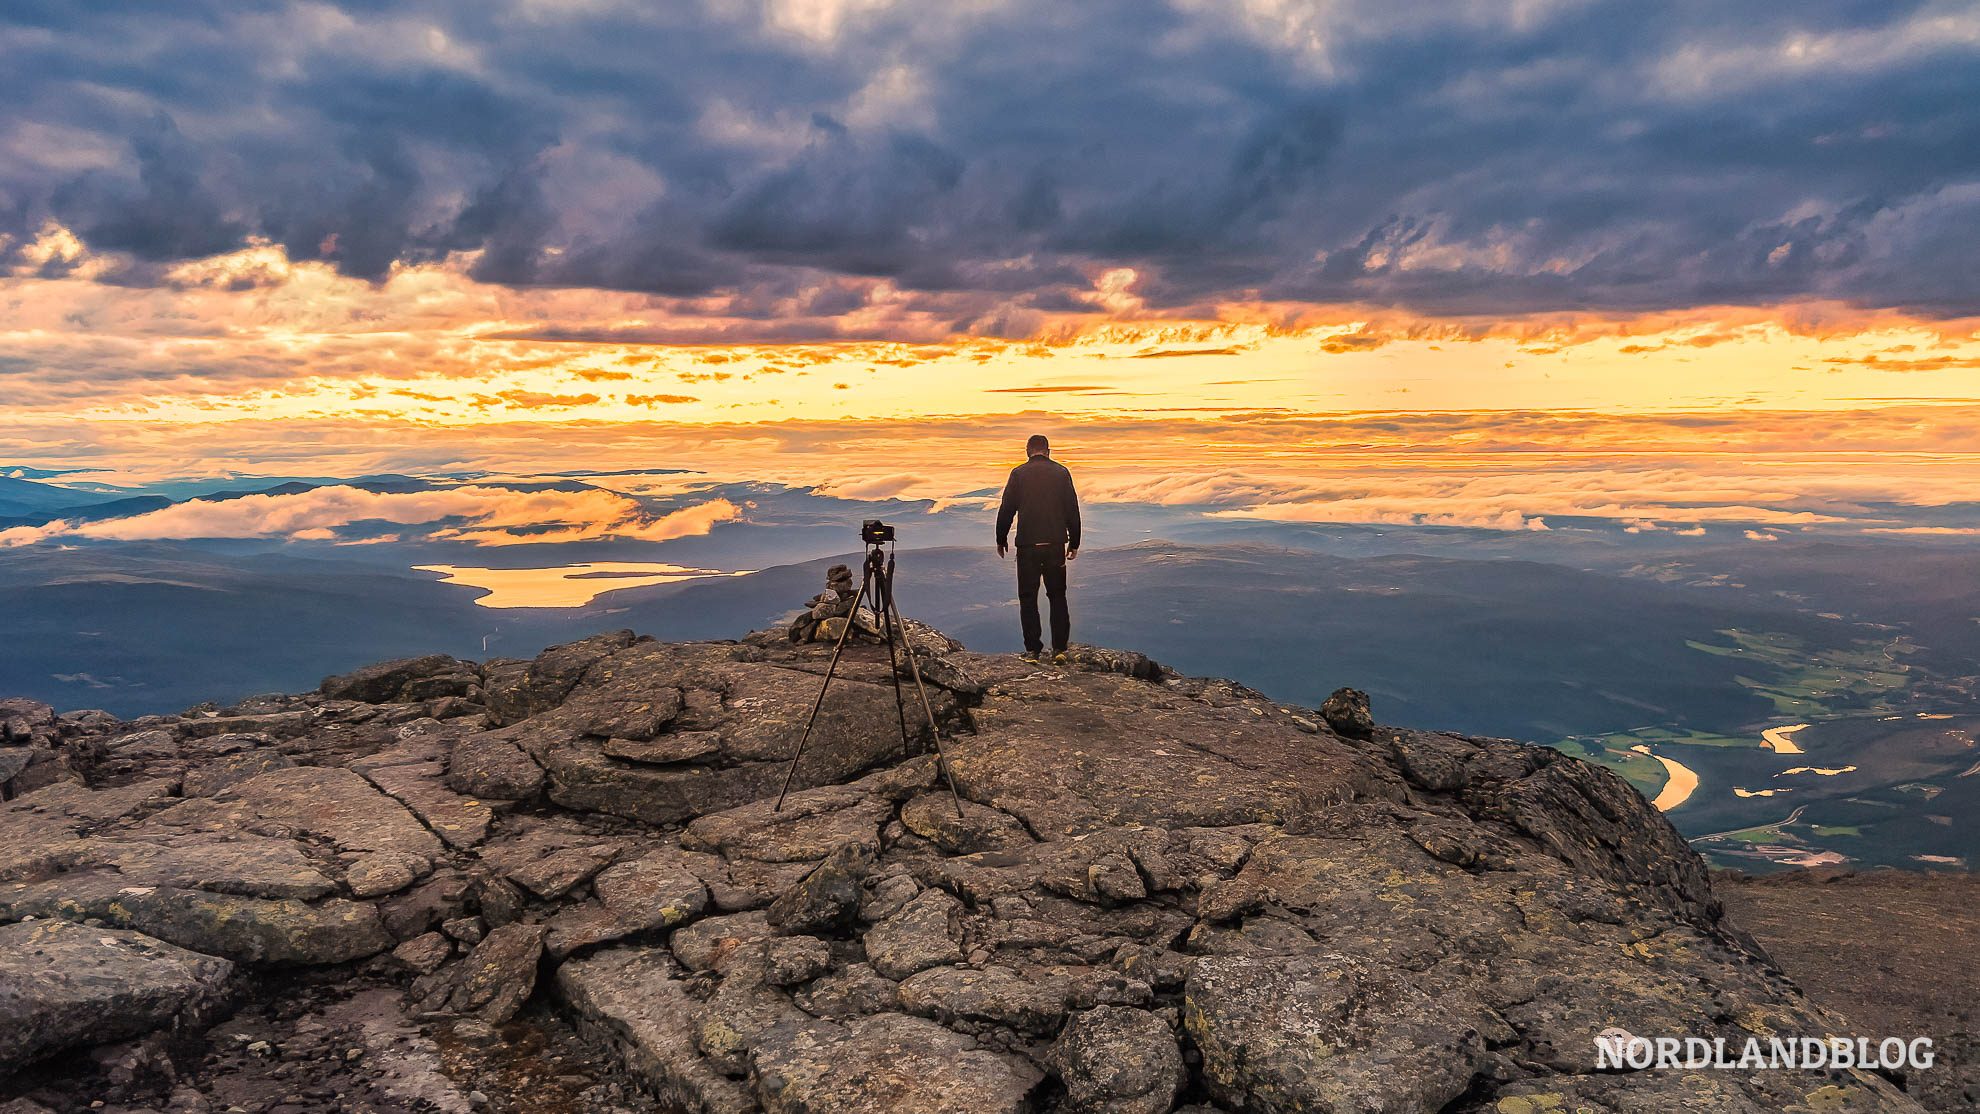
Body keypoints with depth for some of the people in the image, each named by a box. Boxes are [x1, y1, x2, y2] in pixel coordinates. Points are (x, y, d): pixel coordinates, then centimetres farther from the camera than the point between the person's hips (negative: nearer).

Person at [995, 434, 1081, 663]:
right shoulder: (1061, 472, 4)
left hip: (1027, 545, -2)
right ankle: (1060, 648, 8)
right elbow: (1073, 510, 4)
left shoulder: (1019, 473, -1)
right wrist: (1074, 543, 12)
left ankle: (1033, 650, 5)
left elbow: (1006, 509, -1)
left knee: (1028, 598, 6)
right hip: (1055, 544, 2)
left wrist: (1001, 539, 11)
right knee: (1057, 597, 12)